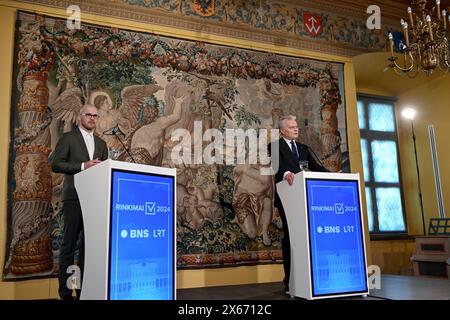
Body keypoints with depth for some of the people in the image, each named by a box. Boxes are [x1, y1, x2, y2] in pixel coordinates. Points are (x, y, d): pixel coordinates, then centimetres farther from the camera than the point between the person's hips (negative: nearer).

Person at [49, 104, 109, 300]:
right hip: (74, 198, -4)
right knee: (69, 243, -2)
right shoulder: (68, 138, 5)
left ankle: (84, 288, 13)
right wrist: (83, 166, -15)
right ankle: (65, 291, 6)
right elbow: (55, 164, -5)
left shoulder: (101, 144, 19)